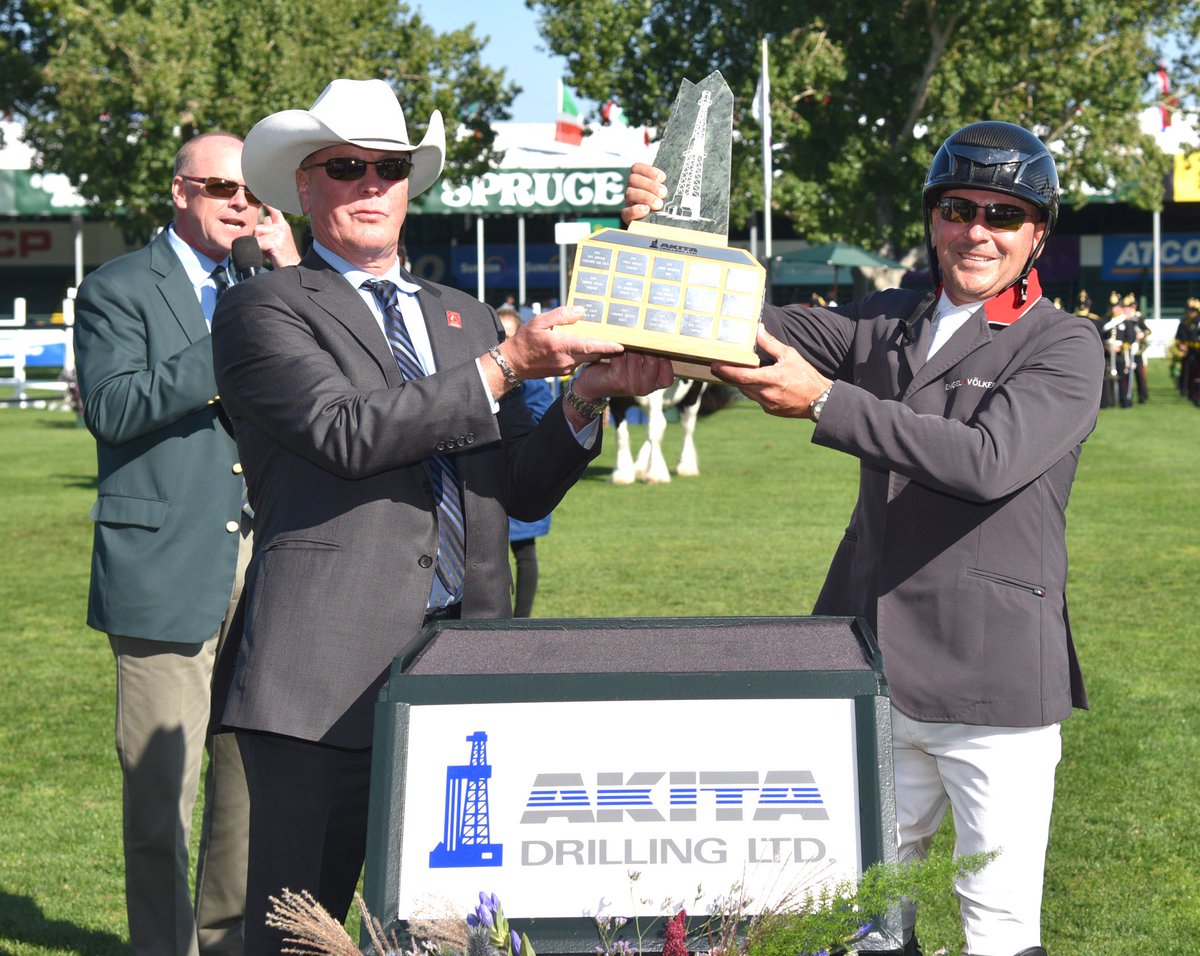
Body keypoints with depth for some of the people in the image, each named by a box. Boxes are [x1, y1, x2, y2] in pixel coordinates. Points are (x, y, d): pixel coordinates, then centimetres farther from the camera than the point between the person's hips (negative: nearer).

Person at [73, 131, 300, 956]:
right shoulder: (118, 290, 2)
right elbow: (113, 406, -12)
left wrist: (293, 282, -1)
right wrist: (230, 347, -16)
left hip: (265, 563, 5)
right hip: (167, 567, -5)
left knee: (253, 769, 11)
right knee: (161, 787, -3)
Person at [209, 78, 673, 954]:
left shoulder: (469, 319, 22)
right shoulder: (263, 309, 5)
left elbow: (523, 494, 16)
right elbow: (346, 431, -13)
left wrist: (586, 399, -2)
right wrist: (505, 368, -14)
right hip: (332, 674, -5)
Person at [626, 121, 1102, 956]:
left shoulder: (1065, 346, -5)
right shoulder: (887, 324, 12)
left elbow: (988, 459, -21)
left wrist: (823, 402, -24)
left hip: (992, 681, -5)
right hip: (876, 668, 5)